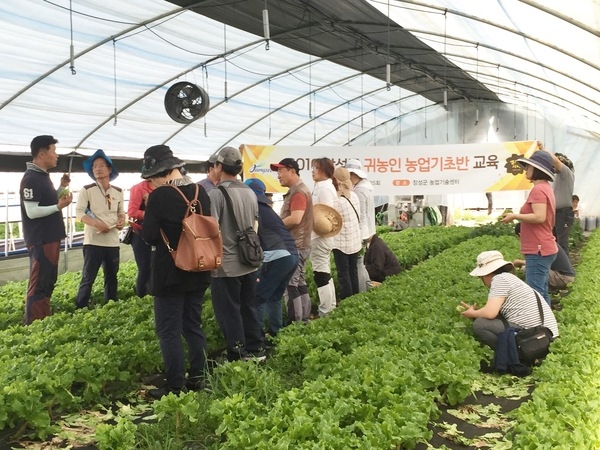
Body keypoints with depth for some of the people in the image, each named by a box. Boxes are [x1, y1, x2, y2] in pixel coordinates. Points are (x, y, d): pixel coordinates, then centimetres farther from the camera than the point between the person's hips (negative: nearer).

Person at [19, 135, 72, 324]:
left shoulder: (43, 175, 13)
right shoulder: (31, 178, -17)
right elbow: (32, 211, -23)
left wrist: (62, 188, 7)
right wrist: (59, 206, -22)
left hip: (51, 238, 10)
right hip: (40, 241, -10)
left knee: (49, 281, 17)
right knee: (39, 284, -3)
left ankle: (44, 320, 28)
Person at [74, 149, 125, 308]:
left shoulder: (118, 192, 9)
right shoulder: (87, 190, -4)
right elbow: (79, 213, -9)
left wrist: (122, 221, -4)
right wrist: (96, 224, -23)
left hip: (113, 241, 5)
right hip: (93, 241, -4)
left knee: (111, 276, 14)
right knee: (88, 277, -4)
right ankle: (80, 309, 5)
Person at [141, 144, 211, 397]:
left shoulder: (159, 196, -17)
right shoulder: (200, 192, 1)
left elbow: (149, 236, -15)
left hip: (170, 275, -6)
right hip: (198, 273, 6)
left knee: (169, 331, 3)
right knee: (193, 326, 17)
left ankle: (175, 387, 6)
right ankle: (198, 378, 23)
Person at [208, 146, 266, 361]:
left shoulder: (217, 193, -15)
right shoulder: (250, 193, 8)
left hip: (226, 264, -7)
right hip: (249, 262, 7)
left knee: (229, 313, 3)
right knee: (249, 308, 16)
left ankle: (238, 357, 8)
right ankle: (256, 350, 23)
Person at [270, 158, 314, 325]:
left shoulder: (298, 192, -15)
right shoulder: (296, 191, 18)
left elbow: (295, 218, -26)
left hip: (295, 246, -11)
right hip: (298, 245, 11)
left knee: (290, 285, -8)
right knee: (299, 283, 12)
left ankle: (295, 323, -4)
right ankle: (303, 321, 18)